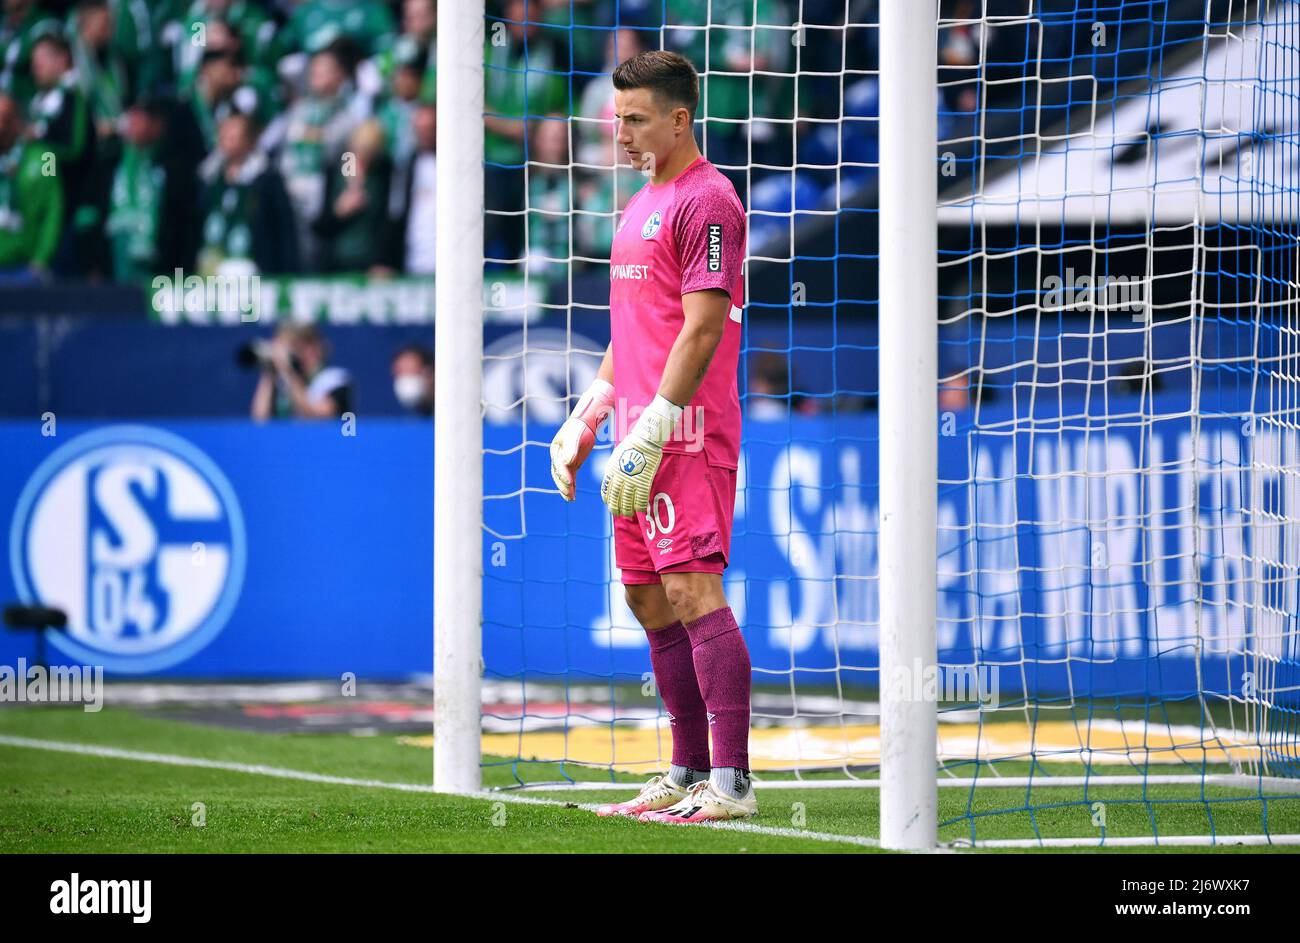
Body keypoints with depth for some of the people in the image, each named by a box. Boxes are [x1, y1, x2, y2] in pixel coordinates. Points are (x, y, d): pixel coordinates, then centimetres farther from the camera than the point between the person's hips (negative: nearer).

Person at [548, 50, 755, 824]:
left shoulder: (707, 201, -10)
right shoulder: (643, 205, 20)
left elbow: (703, 330, -17)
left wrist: (651, 432, -20)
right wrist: (588, 417, 19)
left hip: (686, 437, -10)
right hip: (643, 438, 10)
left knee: (692, 589, -15)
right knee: (649, 598, 10)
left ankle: (733, 781, -18)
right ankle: (691, 773, 16)